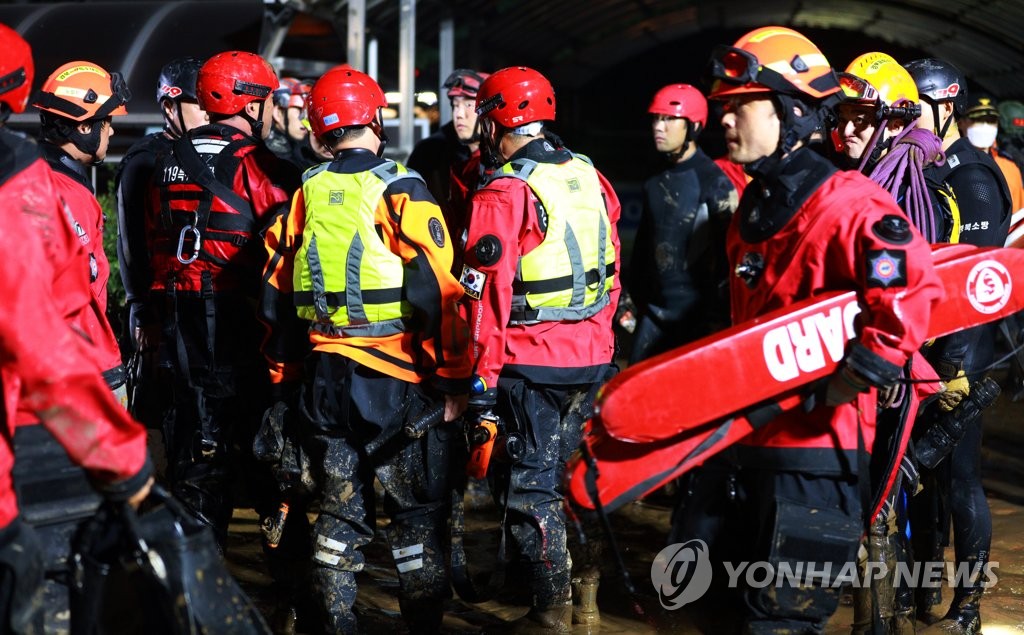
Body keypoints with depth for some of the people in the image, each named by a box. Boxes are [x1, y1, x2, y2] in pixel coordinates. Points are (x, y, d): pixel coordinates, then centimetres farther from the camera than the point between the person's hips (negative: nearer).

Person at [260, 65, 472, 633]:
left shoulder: (305, 194, 4)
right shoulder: (399, 191, -10)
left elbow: (277, 294, 9)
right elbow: (435, 294, -16)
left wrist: (284, 372, 20)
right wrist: (453, 379, -9)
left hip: (322, 378, 5)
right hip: (395, 380, -5)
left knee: (339, 512, 14)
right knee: (417, 516, 6)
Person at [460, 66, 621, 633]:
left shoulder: (503, 192, -15)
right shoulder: (590, 176, 6)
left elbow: (489, 291, -18)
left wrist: (483, 373, -14)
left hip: (531, 360, -7)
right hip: (591, 355, 7)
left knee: (528, 484, 4)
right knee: (564, 470, 21)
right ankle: (581, 582, 30)